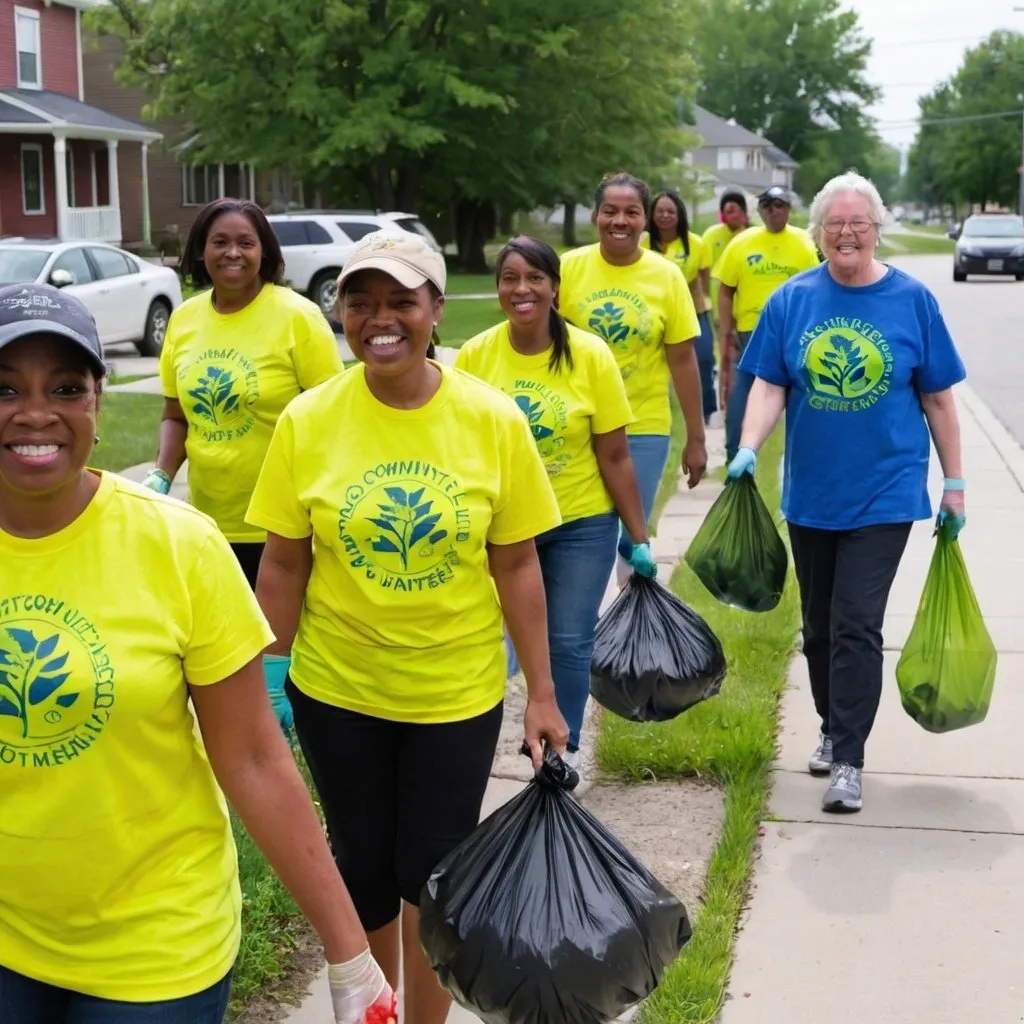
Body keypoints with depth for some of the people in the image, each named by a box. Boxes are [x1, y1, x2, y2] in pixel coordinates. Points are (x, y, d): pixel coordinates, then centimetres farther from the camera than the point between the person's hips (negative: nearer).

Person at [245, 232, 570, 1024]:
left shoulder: (493, 420, -11)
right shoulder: (308, 421, -9)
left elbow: (516, 565, -5)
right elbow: (283, 563, -2)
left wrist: (542, 695, -3)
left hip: (457, 693, -1)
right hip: (336, 691, 1)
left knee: (434, 881, 8)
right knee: (364, 872, 16)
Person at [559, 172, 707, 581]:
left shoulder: (667, 276, -4)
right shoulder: (570, 267, -5)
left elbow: (682, 360, -1)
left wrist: (696, 439, 0)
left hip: (642, 429, 0)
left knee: (631, 538, 5)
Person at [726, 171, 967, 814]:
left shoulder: (912, 301, -3)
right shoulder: (791, 301, 0)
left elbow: (938, 399, 2)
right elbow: (769, 386, -3)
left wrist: (954, 482, 2)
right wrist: (749, 449, -20)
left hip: (884, 494, -3)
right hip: (810, 494, 3)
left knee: (856, 628, -8)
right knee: (819, 627, 14)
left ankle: (848, 759, -1)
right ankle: (833, 730, 33)